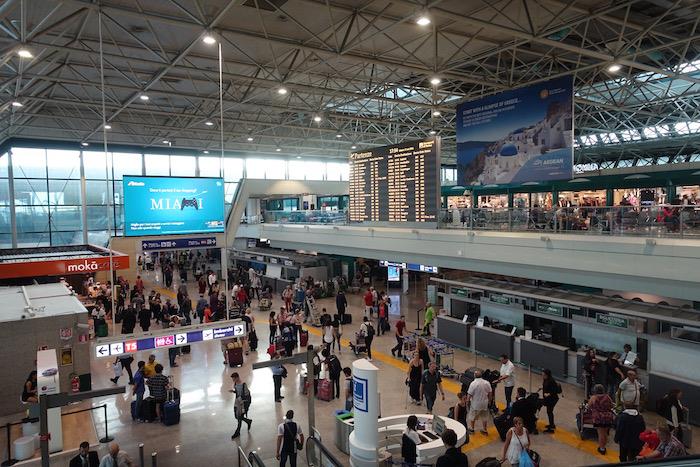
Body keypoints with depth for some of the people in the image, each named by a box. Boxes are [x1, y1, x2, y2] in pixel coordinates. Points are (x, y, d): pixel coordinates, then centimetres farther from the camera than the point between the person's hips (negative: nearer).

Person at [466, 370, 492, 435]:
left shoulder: (473, 383, -21)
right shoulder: (487, 383, -7)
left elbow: (469, 394, -18)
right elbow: (490, 393, 2)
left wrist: (467, 400, -2)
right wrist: (489, 400, 17)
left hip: (475, 404, -4)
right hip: (485, 403, 4)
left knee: (472, 417, 16)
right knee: (484, 418, 20)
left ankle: (472, 429, 29)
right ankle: (484, 430, 30)